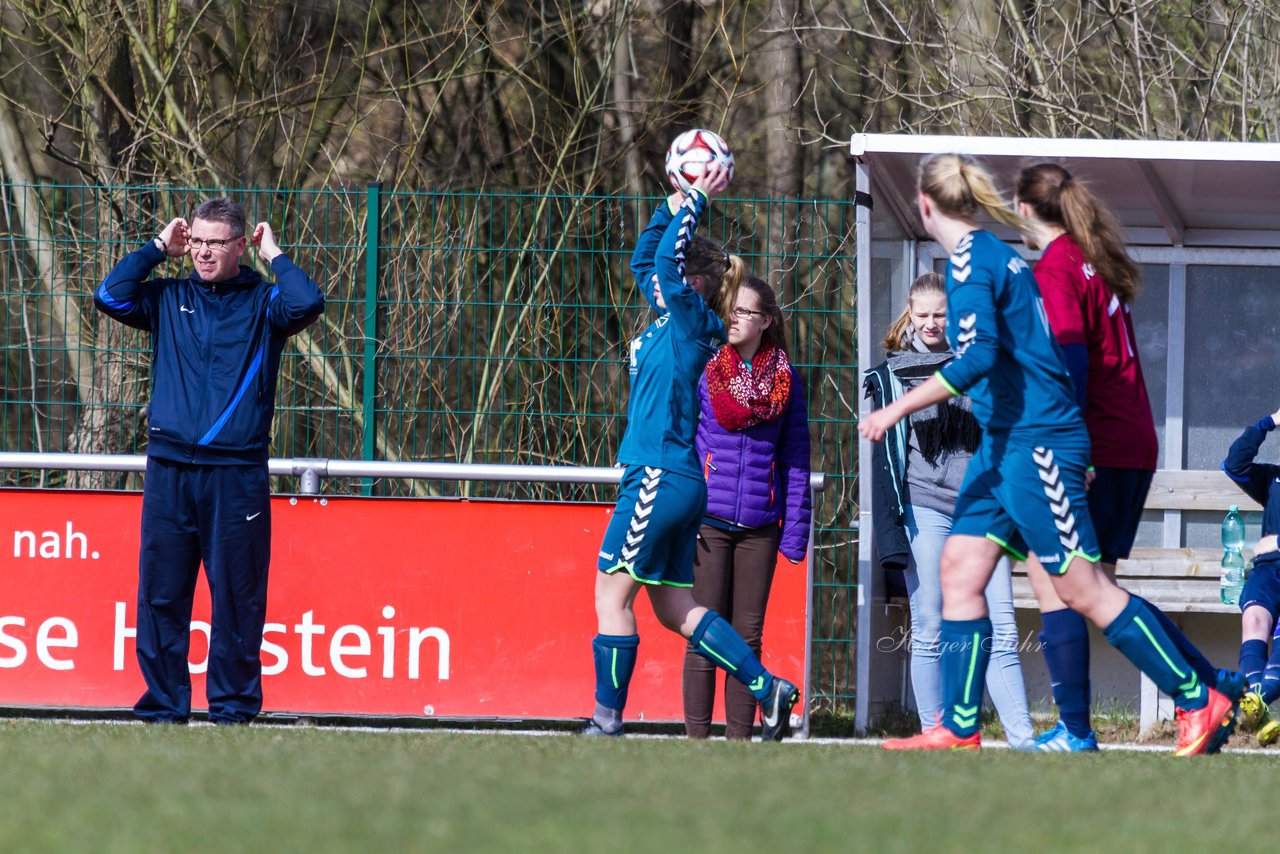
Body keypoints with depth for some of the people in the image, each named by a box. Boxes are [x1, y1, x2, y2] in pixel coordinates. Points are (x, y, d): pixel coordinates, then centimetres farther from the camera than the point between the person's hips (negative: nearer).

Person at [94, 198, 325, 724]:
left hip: (237, 475, -2)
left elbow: (306, 305, -13)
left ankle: (233, 707, 6)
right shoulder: (168, 299, 13)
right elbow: (110, 296, 0)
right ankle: (164, 705, 8)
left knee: (237, 596, -1)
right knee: (161, 592, 2)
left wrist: (274, 256, 0)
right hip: (169, 469, 2)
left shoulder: (262, 302, 6)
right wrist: (158, 249, 6)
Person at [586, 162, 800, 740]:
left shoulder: (692, 320, -9)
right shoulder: (673, 319, 15)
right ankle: (767, 687, 8)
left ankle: (608, 718, -1)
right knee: (675, 609, 10)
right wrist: (678, 201, 16)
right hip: (674, 482, 9)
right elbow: (644, 259, 25)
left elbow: (666, 260, -21)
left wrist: (697, 201, -11)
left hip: (661, 480, -9)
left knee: (611, 596, -4)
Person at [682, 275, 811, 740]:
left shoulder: (785, 378, 7)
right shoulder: (701, 369, 1)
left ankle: (740, 737, 9)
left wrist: (795, 533, 4)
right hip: (708, 521, -2)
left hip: (759, 526, 2)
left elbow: (795, 457, 8)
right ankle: (697, 737, 0)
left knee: (747, 636, 5)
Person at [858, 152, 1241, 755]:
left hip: (1036, 443, -10)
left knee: (1081, 587, -8)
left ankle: (1200, 703, -5)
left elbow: (977, 357, -24)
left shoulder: (970, 258, -13)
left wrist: (896, 410, -21)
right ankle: (959, 728, 3)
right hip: (1006, 442, 10)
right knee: (960, 570, 5)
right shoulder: (995, 255, 15)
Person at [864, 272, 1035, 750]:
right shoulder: (892, 376, 7)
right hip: (925, 510, -2)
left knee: (1001, 630, -6)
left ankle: (1022, 737, -9)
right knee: (929, 633, -2)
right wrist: (891, 532, -5)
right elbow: (886, 458, 3)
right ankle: (935, 735, 2)